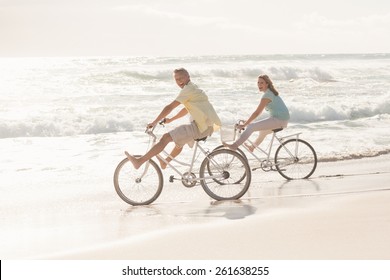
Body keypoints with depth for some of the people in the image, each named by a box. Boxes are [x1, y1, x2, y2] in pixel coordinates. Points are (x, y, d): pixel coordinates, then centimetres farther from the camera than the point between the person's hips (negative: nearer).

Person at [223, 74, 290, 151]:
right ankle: (253, 146, 54)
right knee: (263, 132, 34)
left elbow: (257, 112, -17)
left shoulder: (267, 95, -14)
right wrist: (248, 120, 20)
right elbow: (260, 111, 21)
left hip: (278, 120, -10)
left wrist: (244, 124, -14)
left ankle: (235, 145, -17)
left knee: (251, 127, -15)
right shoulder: (270, 92, 16)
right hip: (283, 120, 10)